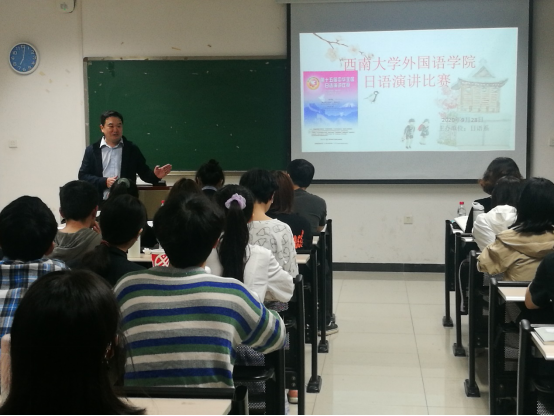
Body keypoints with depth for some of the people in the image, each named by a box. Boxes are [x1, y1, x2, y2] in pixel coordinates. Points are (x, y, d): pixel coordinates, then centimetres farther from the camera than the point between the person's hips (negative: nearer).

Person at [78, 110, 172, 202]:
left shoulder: (132, 149, 7)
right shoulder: (92, 150, 5)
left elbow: (144, 172, 6)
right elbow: (83, 176, 1)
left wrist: (155, 175, -17)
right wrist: (104, 182, -14)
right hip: (100, 202, 0)